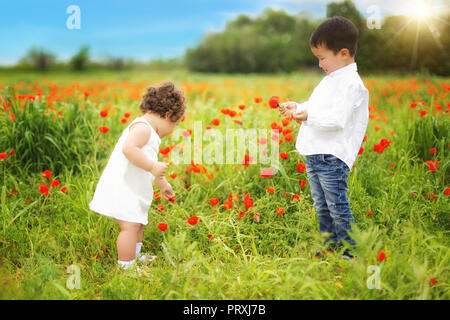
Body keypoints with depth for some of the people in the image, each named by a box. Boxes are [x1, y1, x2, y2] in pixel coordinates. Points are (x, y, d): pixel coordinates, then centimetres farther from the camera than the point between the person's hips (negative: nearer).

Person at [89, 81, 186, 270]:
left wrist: (163, 185, 42)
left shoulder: (149, 133, 20)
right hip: (121, 189, -11)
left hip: (132, 190, 11)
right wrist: (152, 166, -28)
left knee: (138, 223, 24)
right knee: (130, 226, -14)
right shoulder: (143, 127, -14)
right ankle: (126, 267, -10)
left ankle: (135, 257, 41)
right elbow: (129, 148, -34)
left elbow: (148, 166, 34)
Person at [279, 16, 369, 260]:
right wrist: (297, 108, 15)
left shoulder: (351, 84, -13)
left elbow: (337, 119, -23)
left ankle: (349, 252, 8)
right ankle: (329, 249, 29)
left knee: (337, 207, -4)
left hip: (332, 157, -10)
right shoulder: (330, 79, 18)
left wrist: (309, 117, -25)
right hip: (314, 155, 10)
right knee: (322, 207, 17)